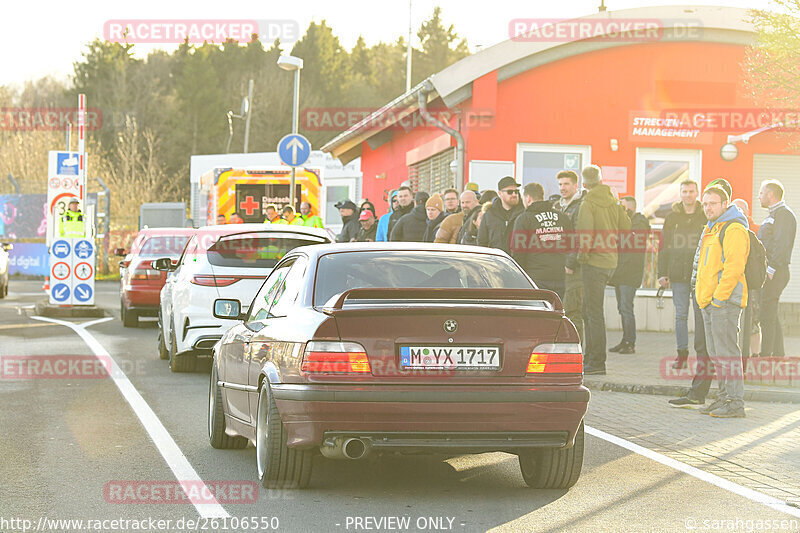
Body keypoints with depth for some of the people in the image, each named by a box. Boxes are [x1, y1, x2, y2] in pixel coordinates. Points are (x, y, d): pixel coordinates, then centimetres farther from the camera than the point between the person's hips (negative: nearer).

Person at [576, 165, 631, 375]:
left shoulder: (588, 203, -12)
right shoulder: (613, 201, 9)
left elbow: (586, 231, -21)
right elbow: (626, 226, 11)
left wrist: (582, 253, -10)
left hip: (594, 261, -7)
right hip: (611, 259, 7)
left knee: (594, 312, -5)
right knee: (589, 310, 17)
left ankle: (597, 362, -5)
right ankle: (589, 356, 21)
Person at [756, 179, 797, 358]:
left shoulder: (784, 214, -10)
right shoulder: (773, 214, 22)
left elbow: (782, 245, -19)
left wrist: (770, 270, -23)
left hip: (775, 272, -11)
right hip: (768, 272, 11)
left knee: (767, 317, -12)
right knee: (771, 316, 13)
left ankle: (765, 355, -13)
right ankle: (778, 354, 17)